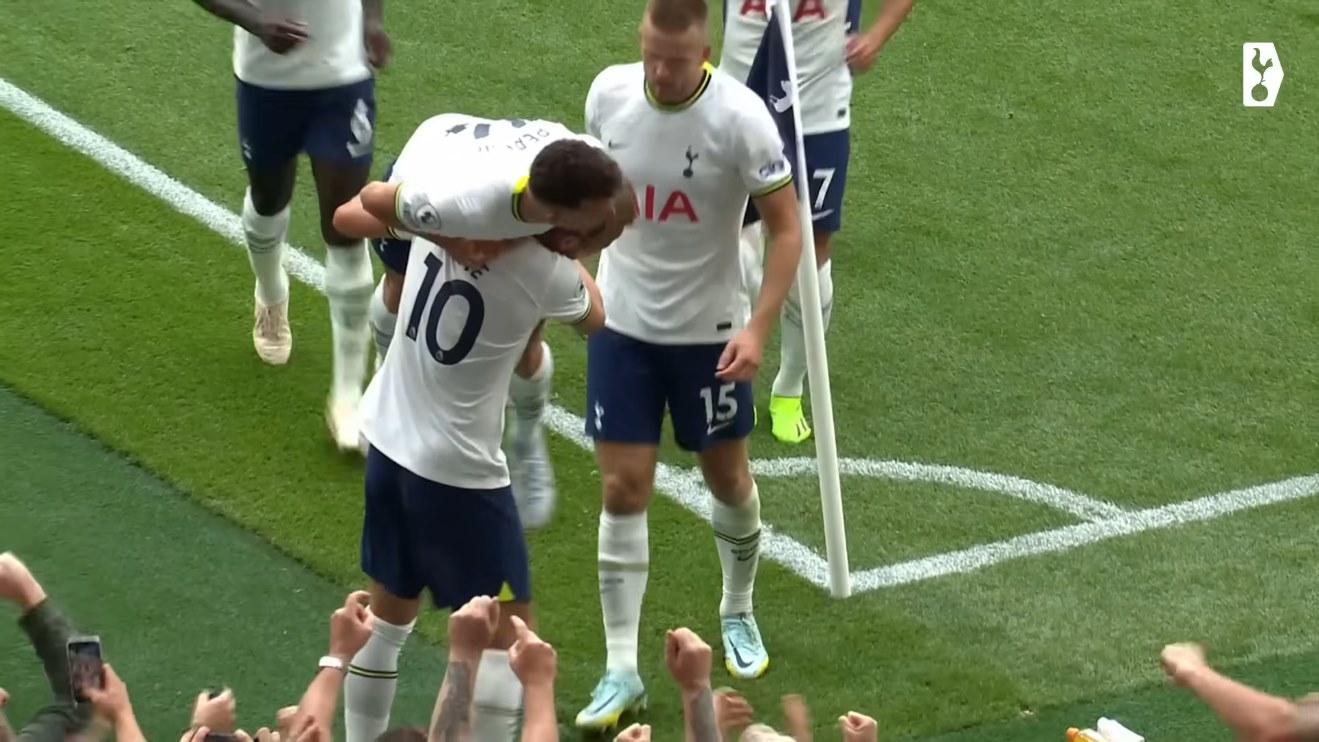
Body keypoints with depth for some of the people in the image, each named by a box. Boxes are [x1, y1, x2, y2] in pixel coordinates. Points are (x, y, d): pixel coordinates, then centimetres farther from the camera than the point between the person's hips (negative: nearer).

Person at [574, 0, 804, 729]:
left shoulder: (739, 116, -21)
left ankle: (738, 613, 43)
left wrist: (759, 327, -24)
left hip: (708, 331, -2)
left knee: (726, 478, 16)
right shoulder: (608, 93, -11)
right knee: (623, 491, -1)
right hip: (620, 324, 2)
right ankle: (621, 671, 5)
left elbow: (786, 228, -15)